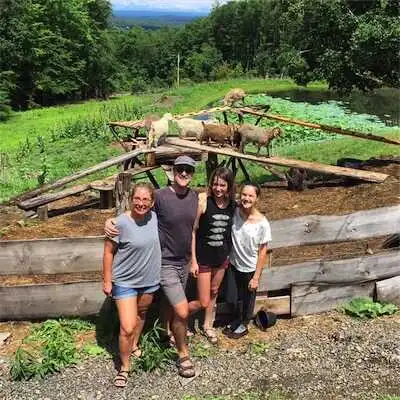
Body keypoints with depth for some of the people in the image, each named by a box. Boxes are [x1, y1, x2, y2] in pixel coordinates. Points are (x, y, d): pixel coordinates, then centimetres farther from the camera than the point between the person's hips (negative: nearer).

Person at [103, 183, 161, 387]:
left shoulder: (154, 217, -8)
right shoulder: (121, 223, -22)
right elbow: (108, 252, -12)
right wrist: (107, 280, -9)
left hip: (149, 280, 5)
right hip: (125, 281, -5)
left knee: (141, 313, 26)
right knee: (127, 328, -6)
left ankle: (134, 345, 53)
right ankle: (124, 367, 17)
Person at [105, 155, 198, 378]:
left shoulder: (194, 197, 1)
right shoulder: (160, 196, -17)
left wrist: (193, 258, 14)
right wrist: (110, 221, -28)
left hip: (184, 262, 6)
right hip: (166, 263, -6)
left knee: (173, 306, 19)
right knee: (182, 311, -8)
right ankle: (183, 354, 14)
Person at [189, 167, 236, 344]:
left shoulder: (232, 204, -5)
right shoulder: (203, 200, -19)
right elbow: (193, 231, -14)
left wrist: (229, 254, 9)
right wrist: (193, 261, -14)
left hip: (221, 257, 5)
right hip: (203, 257, -4)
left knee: (214, 293, 21)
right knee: (203, 302, 0)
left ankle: (208, 325, 41)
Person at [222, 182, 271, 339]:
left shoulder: (262, 223, -24)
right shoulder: (234, 212, -16)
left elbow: (263, 251, -17)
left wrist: (256, 277, -14)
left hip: (251, 267, -3)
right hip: (235, 263, 3)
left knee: (248, 296, 19)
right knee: (239, 294, 25)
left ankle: (243, 325, 41)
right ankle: (236, 320, 47)